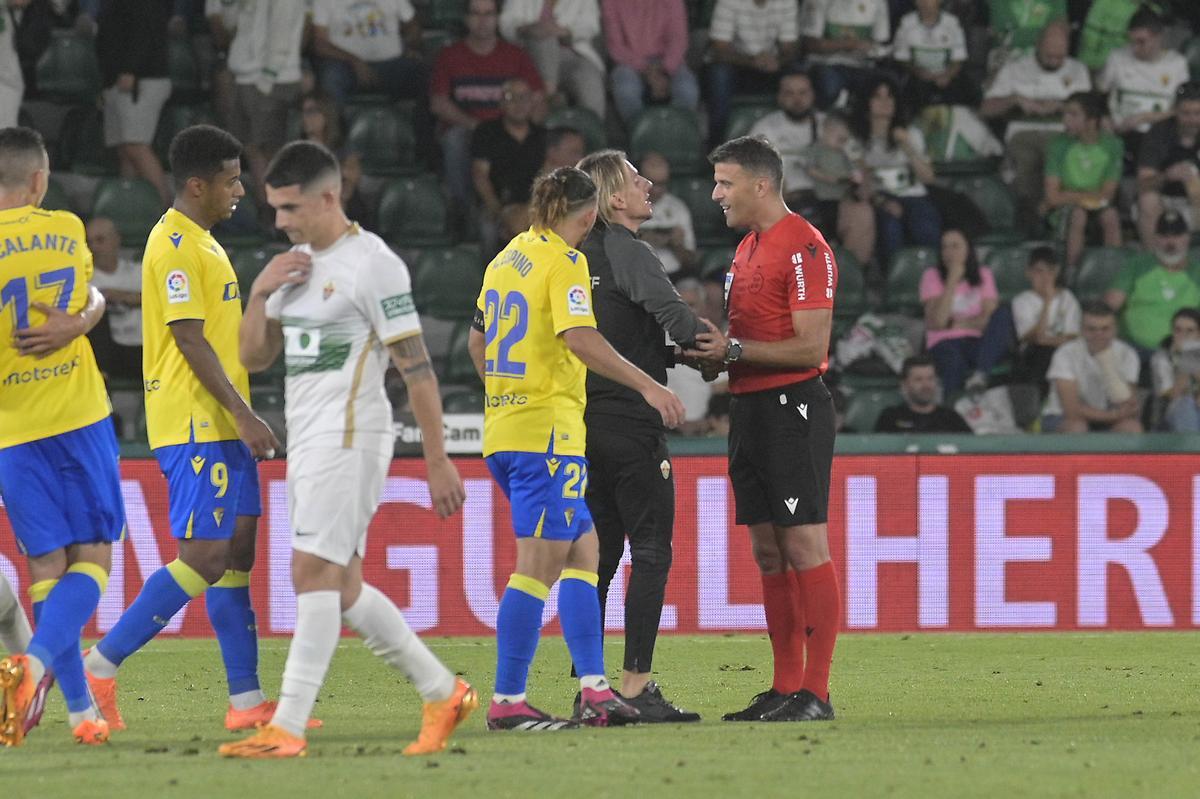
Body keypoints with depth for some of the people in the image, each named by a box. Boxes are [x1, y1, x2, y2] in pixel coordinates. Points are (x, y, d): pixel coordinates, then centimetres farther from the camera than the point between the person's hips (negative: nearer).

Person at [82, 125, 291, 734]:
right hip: (194, 426, -10)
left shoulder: (201, 243, 18)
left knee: (238, 551, 6)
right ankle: (101, 663, -8)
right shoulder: (175, 245, -13)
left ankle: (247, 699, 6)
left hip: (220, 426, 10)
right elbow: (189, 339, -18)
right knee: (206, 555, -13)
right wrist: (243, 414, -20)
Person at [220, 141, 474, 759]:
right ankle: (443, 693, 19)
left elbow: (416, 367, -12)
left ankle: (287, 729, -17)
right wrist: (259, 294, -1)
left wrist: (437, 460, -14)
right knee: (343, 587, 9)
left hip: (349, 435, -9)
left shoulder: (372, 264, -11)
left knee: (313, 571, -14)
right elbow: (254, 358, 17)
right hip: (306, 438, 9)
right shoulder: (295, 264, 15)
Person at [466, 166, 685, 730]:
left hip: (502, 426, 9)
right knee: (539, 565, -8)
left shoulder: (506, 258, 16)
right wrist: (648, 387, -21)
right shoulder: (564, 260, -9)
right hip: (547, 431, -9)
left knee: (582, 550, 12)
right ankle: (507, 702, -9)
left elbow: (477, 340, 25)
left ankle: (594, 689, 7)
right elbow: (581, 339, -22)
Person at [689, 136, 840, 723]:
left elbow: (810, 347, -16)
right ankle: (784, 688, 13)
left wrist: (734, 350, -16)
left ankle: (815, 692, -8)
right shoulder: (747, 249, 18)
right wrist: (712, 350, 5)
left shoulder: (804, 248, -12)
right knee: (768, 552, 9)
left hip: (793, 407, -10)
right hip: (750, 408, 10)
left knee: (805, 547, -8)